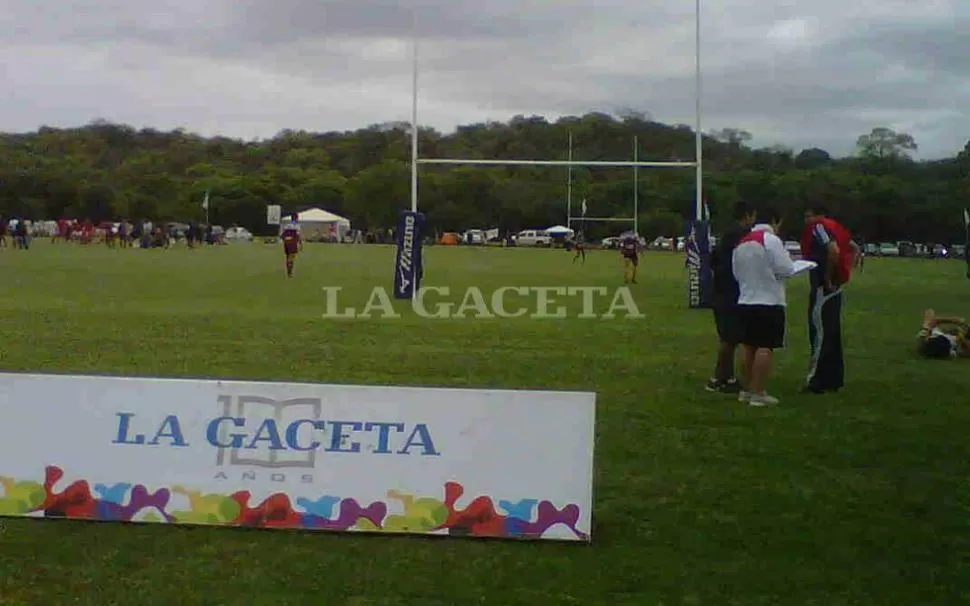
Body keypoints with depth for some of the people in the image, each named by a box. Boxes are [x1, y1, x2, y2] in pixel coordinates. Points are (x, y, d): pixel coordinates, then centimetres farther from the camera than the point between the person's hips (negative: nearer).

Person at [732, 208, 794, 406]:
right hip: (769, 302, -7)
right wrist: (788, 257, 4)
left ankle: (747, 390, 18)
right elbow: (785, 269, -15)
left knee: (747, 346, 12)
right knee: (765, 347, -4)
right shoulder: (771, 240, -12)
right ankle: (758, 393, -5)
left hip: (745, 301, 7)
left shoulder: (742, 242, 12)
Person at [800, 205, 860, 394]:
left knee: (819, 333, -7)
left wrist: (827, 278, -18)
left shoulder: (818, 228, -12)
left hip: (824, 287, -10)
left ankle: (815, 380, -5)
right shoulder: (834, 227, 15)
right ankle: (834, 379, 20)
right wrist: (845, 271, 14)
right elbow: (855, 249, 21)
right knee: (832, 334, 13)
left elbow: (834, 250, -28)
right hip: (835, 287, 10)